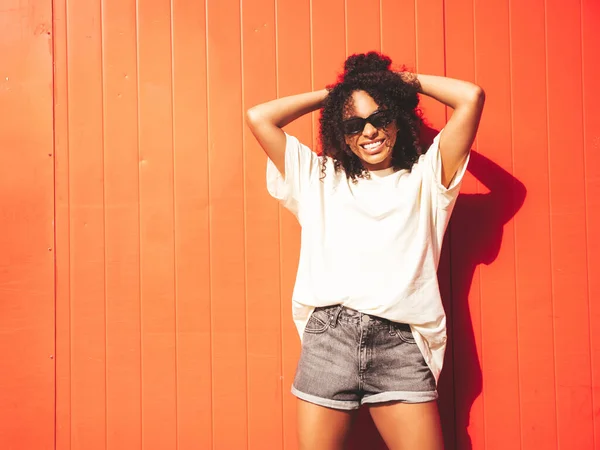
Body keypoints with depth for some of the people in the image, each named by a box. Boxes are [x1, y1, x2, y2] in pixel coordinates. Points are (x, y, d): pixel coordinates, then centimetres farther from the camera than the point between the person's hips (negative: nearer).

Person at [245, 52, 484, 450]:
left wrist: (406, 81, 19)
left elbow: (471, 97, 7)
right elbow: (258, 117, 15)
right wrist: (329, 94, 21)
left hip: (399, 343, -1)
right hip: (327, 337, 1)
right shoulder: (320, 180, 18)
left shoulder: (424, 178, 14)